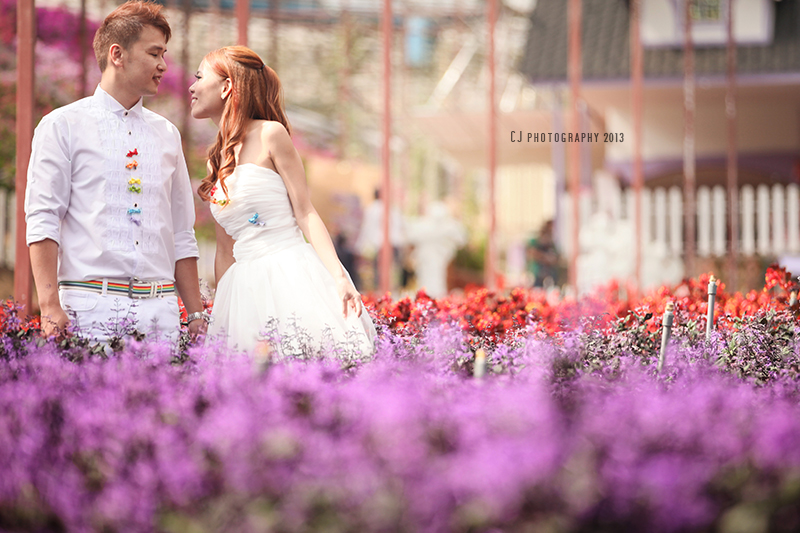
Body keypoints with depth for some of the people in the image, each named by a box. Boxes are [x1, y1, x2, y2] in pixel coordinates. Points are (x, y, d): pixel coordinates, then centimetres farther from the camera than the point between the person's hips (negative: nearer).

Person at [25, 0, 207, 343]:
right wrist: (50, 306, -14)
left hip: (160, 310, 4)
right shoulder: (63, 126, 4)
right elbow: (42, 222, -4)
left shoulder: (167, 134, 18)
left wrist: (196, 315, 12)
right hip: (90, 307, -4)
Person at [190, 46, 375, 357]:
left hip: (290, 273, -6)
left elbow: (306, 214, -6)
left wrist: (339, 278, -17)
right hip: (246, 289, 6)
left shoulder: (270, 134, -1)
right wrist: (218, 316, 16)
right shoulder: (217, 160, 17)